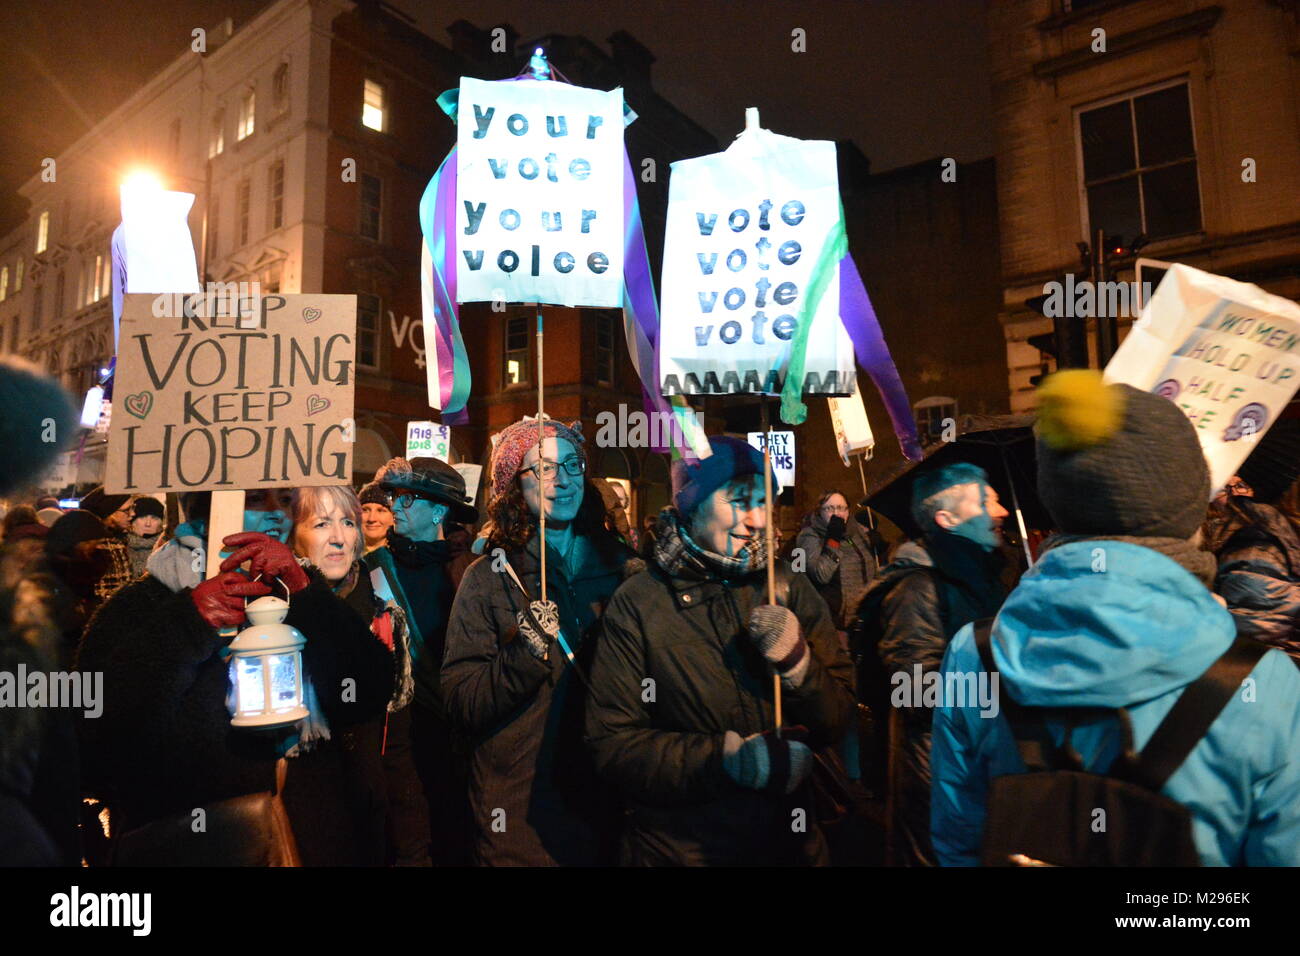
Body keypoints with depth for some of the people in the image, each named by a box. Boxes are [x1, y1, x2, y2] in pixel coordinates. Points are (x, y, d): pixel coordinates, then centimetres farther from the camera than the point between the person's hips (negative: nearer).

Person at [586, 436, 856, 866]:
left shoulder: (789, 590, -4)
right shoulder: (637, 603, -13)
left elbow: (836, 724, -2)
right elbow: (612, 743, -14)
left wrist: (797, 663, -21)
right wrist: (726, 758, -25)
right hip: (677, 847, -3)